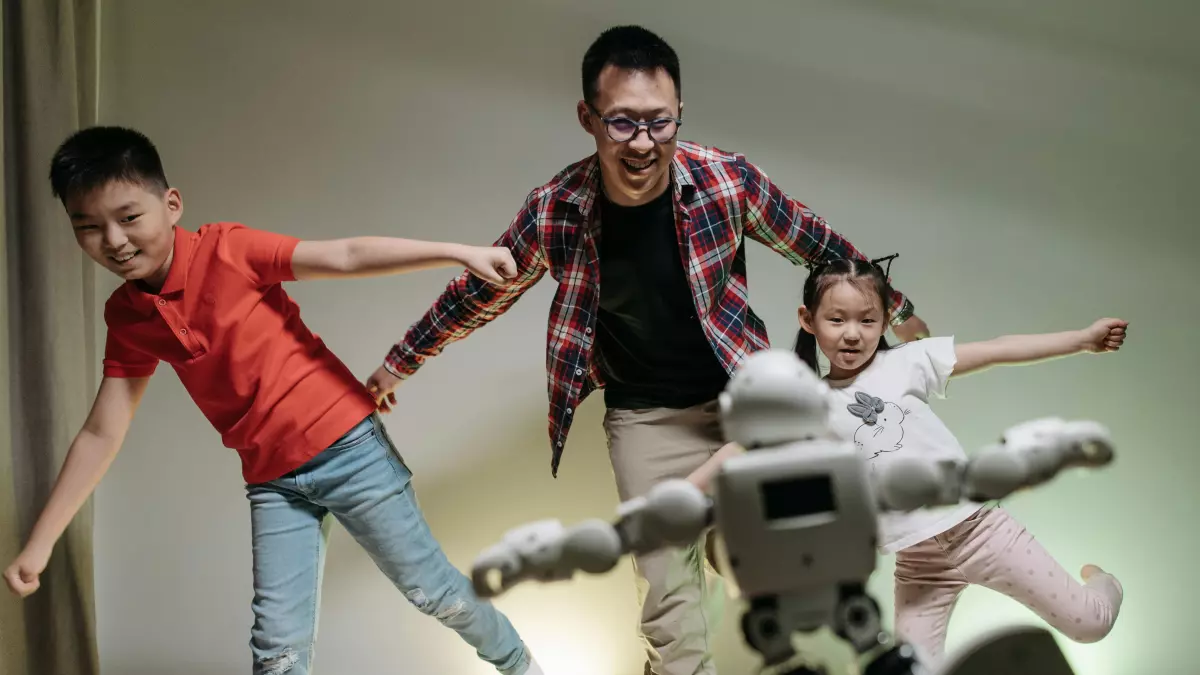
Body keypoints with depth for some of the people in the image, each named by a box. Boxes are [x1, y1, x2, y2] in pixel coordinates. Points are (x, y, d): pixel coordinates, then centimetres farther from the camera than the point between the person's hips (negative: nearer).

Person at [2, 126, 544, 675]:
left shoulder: (227, 249, -15)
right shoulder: (126, 317, 1)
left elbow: (347, 257, -21)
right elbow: (101, 434, 6)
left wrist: (456, 252, -30)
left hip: (346, 445, -4)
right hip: (272, 480, 4)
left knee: (433, 589, 6)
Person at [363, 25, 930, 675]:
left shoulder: (727, 180, -20)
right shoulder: (554, 210, -18)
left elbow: (817, 244, -2)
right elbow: (478, 292, 0)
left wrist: (897, 309, 10)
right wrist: (399, 363, 11)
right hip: (644, 419, 0)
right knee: (668, 593, -1)